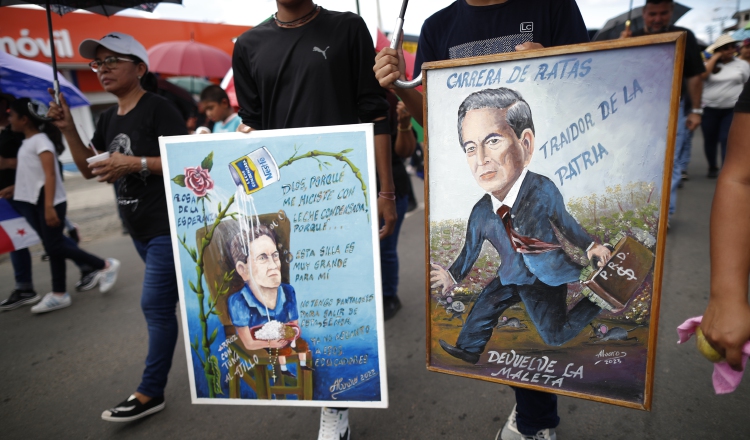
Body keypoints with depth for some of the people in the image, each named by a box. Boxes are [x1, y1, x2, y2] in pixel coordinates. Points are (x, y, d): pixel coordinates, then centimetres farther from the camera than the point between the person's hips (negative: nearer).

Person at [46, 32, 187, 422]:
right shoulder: (109, 119, 14)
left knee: (155, 305, -5)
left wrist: (135, 163, -25)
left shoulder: (158, 109, -12)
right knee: (183, 295, 17)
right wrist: (68, 129, 5)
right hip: (140, 228, 9)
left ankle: (150, 394, 8)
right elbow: (89, 170, 17)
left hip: (168, 225, -9)